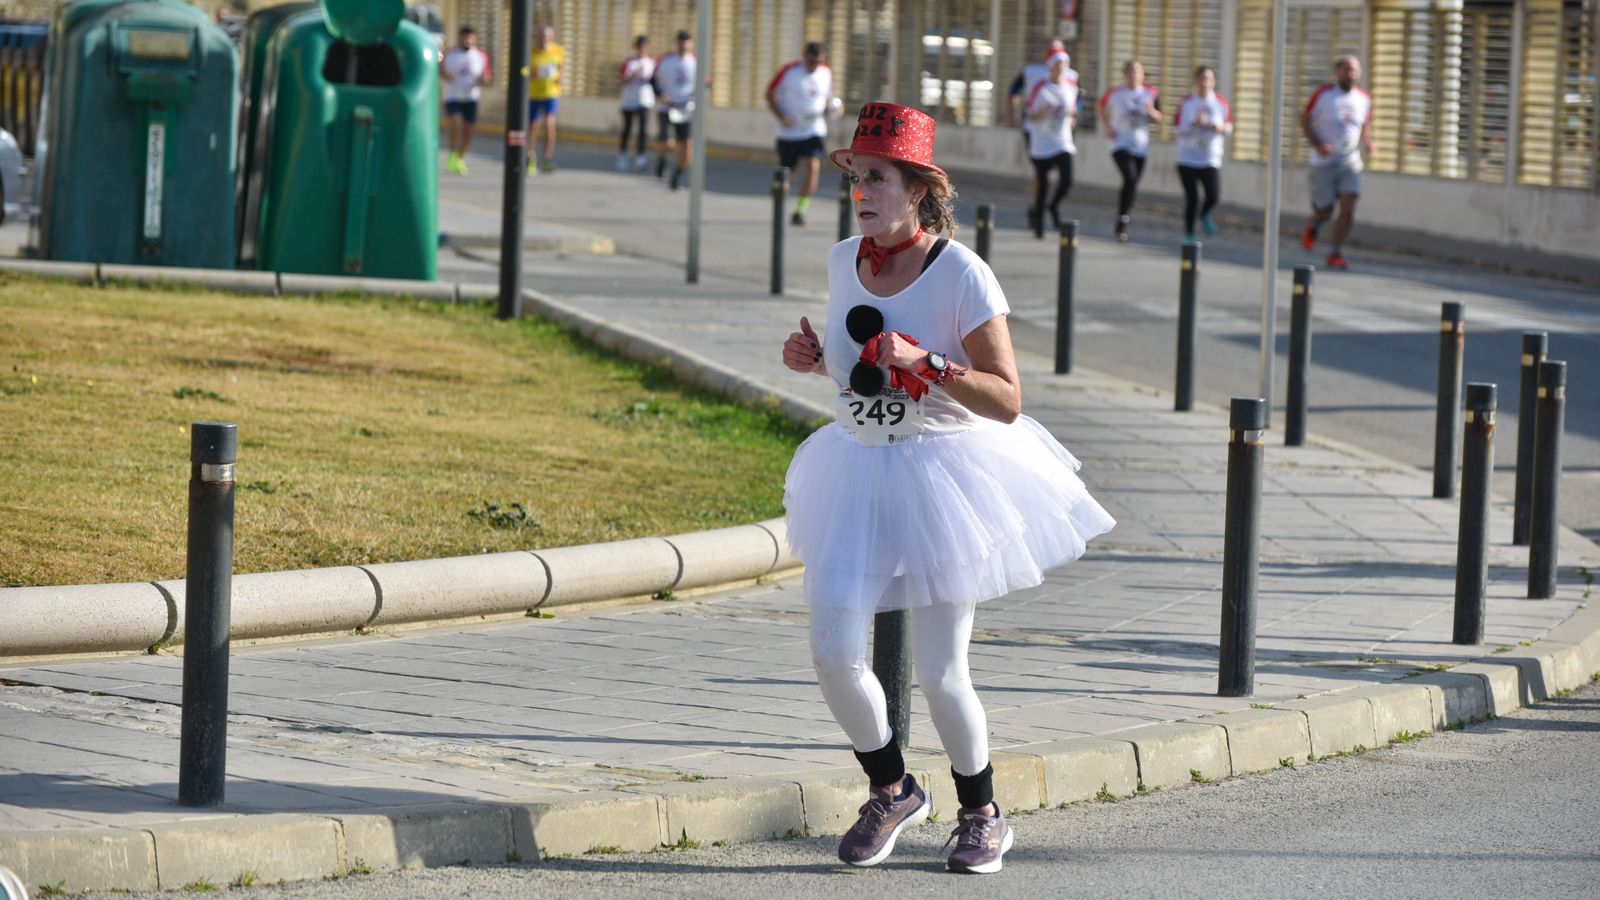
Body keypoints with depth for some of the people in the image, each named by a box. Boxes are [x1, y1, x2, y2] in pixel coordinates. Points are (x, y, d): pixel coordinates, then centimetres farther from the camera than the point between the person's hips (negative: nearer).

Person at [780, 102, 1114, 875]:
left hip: (943, 473, -5)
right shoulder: (844, 261, 2)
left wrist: (927, 364, -30)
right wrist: (815, 359, -1)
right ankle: (892, 791, 18)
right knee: (833, 652, -8)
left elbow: (1007, 400, -17)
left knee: (939, 674, 0)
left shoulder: (960, 275, -16)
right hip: (858, 470, 5)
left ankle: (981, 814, 25)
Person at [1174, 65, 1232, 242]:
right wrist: (1194, 124, -21)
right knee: (1191, 198, -3)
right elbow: (1179, 129, -4)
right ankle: (1188, 233, 17)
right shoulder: (1186, 103, 0)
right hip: (1187, 159, -1)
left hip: (1210, 159, 1)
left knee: (1214, 195, -14)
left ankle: (1205, 214, 22)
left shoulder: (1221, 103, 3)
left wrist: (1222, 128, -12)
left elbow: (1229, 127, 11)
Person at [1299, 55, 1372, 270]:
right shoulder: (1323, 94, -7)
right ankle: (1312, 228, 37)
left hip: (1350, 163, 3)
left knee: (1348, 208, -13)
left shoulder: (1364, 99, 5)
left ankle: (1335, 253, -3)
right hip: (1324, 162, -3)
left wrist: (1367, 142, -1)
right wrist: (1317, 144, -16)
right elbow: (1305, 120, -2)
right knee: (1324, 210, 1)